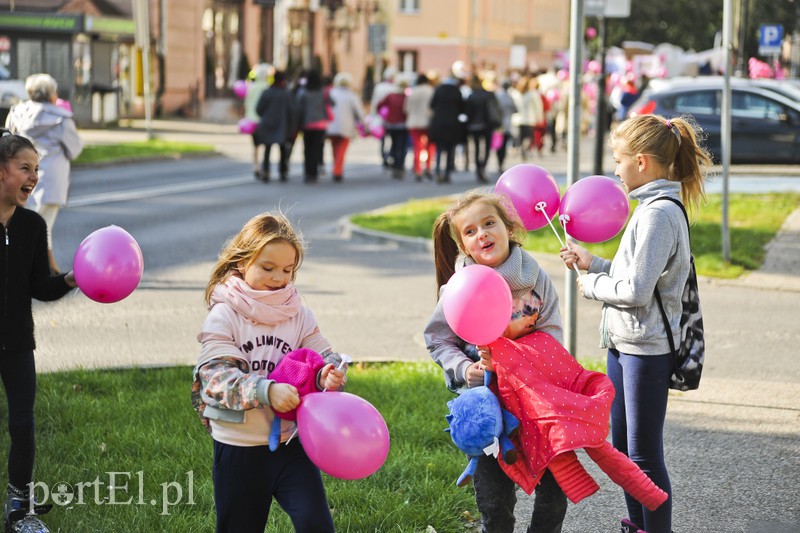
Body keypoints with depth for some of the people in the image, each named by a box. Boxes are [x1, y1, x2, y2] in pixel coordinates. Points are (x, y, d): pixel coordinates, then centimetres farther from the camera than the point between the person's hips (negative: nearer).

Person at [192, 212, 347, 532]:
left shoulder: (298, 314, 3)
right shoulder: (224, 315, -8)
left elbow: (322, 358, -2)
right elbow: (217, 375, -19)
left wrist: (329, 375, -27)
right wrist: (267, 391, -33)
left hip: (291, 440, 2)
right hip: (238, 446, -2)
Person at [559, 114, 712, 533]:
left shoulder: (659, 214, -19)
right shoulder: (653, 208, 11)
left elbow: (636, 291, -23)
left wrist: (591, 286, -8)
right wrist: (592, 264, 10)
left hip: (646, 349, -10)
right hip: (624, 343, 10)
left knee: (644, 454, -1)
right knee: (622, 446, 19)